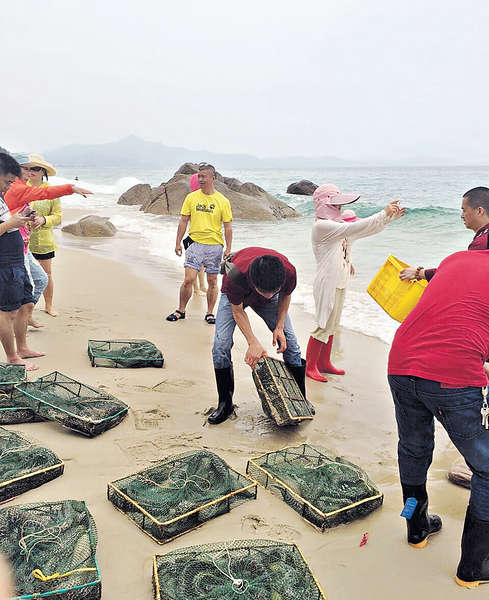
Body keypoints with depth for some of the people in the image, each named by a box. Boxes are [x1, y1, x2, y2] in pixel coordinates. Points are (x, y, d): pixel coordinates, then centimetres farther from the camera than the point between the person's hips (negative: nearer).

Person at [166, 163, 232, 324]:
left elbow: (228, 227, 2)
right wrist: (178, 242, 3)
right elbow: (183, 221, 8)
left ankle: (210, 313, 20)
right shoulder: (191, 197, 4)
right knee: (188, 279, -5)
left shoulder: (222, 201, 0)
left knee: (212, 282, 6)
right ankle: (181, 310, 12)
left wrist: (228, 249, -2)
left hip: (215, 245, 0)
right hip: (195, 243, 0)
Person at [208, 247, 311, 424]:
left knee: (289, 342, -4)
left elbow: (285, 294, -12)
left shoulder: (289, 272, -38)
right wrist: (253, 342, -32)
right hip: (236, 296, -2)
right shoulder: (235, 277, -45)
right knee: (221, 345, -16)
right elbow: (237, 311, -24)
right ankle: (225, 404, 2)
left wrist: (279, 327, -18)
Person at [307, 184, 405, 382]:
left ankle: (324, 363, 27)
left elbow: (368, 229, 13)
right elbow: (356, 228, -26)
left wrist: (390, 217, 1)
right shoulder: (322, 226, -17)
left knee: (332, 325, 15)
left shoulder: (338, 225, 12)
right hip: (327, 283, -9)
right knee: (323, 325, -3)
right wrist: (384, 214, -22)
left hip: (340, 282, 9)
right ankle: (310, 367, 9)